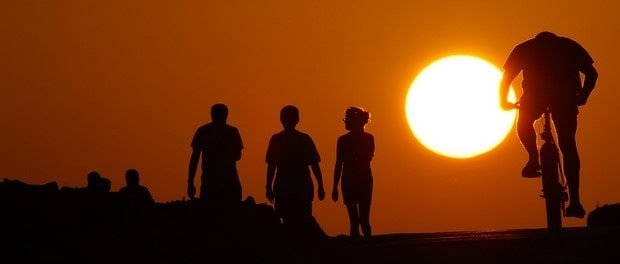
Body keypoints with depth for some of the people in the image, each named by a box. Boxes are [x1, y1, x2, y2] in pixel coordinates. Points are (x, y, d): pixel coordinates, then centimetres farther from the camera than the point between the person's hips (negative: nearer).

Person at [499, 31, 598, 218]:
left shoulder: (524, 49, 29)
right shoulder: (569, 46, 31)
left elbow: (506, 79, 24)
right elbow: (591, 74, 23)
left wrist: (504, 101, 37)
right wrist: (582, 97, 33)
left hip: (535, 93, -1)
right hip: (566, 94, 1)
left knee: (524, 126, 29)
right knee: (567, 144, 10)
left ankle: (534, 160, 1)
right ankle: (574, 201, 3)